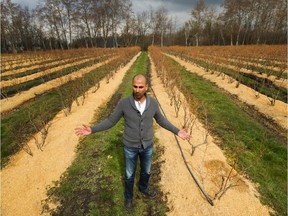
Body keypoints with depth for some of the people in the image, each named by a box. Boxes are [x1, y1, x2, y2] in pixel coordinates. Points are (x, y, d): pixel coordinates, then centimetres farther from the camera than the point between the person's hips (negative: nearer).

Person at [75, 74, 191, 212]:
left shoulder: (152, 102, -15)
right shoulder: (124, 103, -21)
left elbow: (161, 120, 2)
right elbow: (111, 121, -9)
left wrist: (177, 132, -2)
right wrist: (92, 130, -19)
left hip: (147, 145, 2)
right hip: (130, 146, -2)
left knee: (146, 170, 25)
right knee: (130, 174, 19)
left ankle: (143, 188, 58)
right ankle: (129, 196, 49)